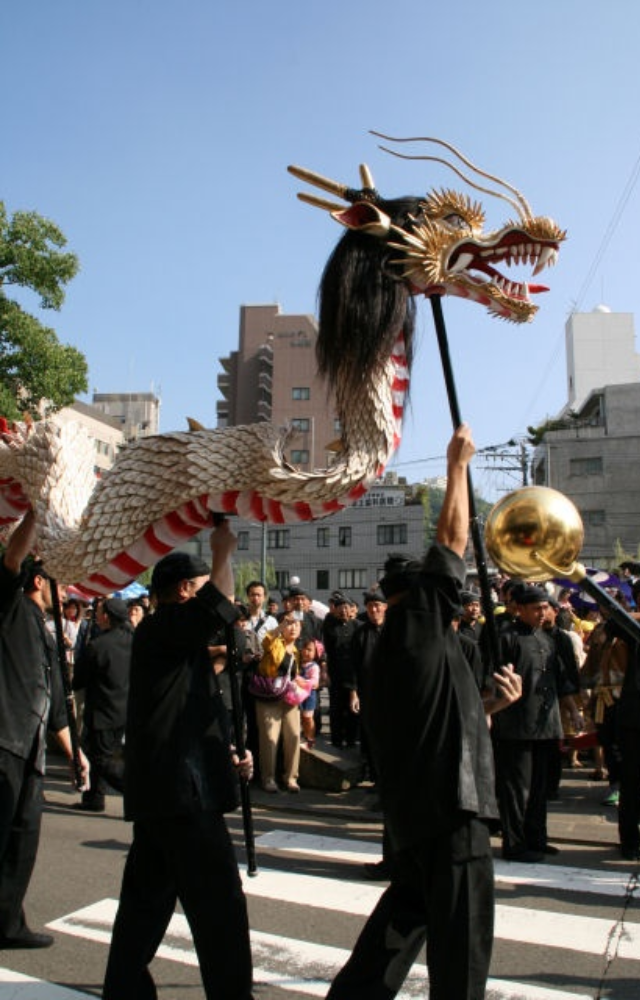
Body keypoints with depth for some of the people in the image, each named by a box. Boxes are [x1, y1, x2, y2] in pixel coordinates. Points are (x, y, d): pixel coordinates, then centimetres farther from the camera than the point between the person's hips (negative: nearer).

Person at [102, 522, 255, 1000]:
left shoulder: (169, 638, 20)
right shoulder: (163, 628, -9)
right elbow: (220, 603, -29)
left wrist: (227, 756, 12)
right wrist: (223, 551, -13)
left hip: (158, 792, 10)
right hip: (183, 791, -10)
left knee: (148, 899, 16)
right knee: (219, 906, -3)